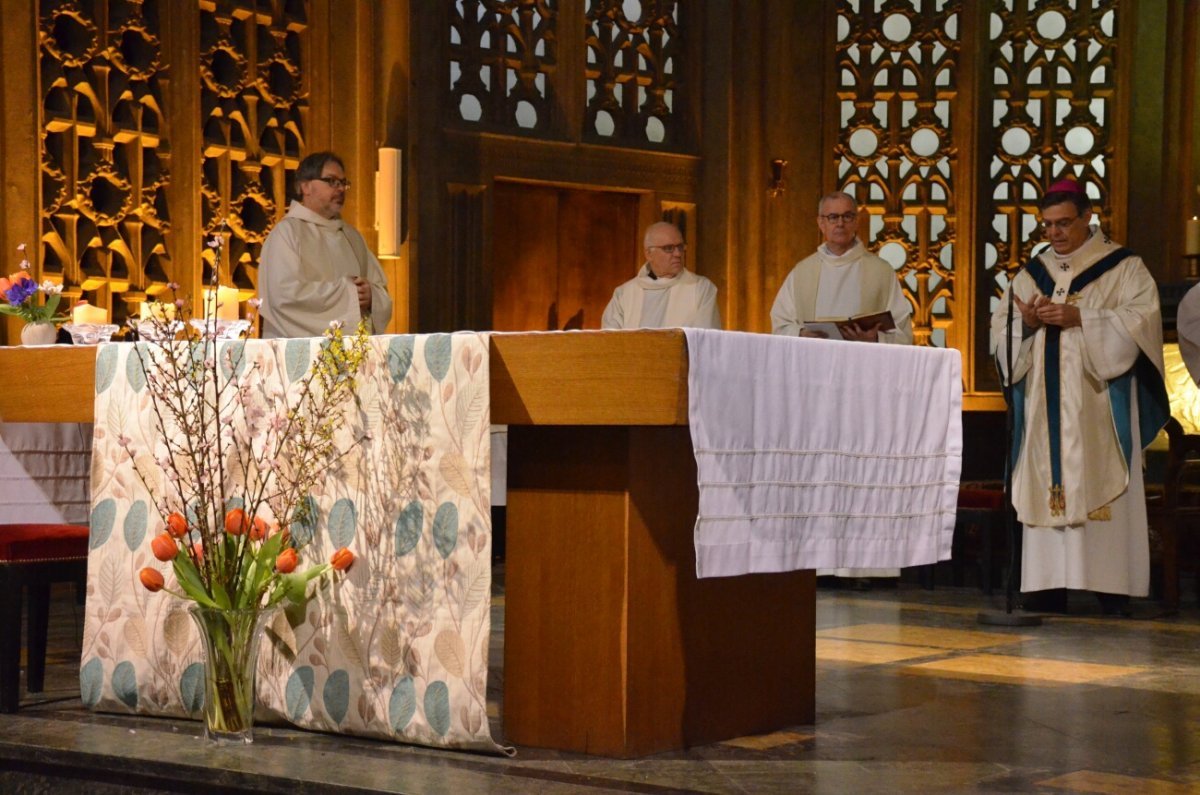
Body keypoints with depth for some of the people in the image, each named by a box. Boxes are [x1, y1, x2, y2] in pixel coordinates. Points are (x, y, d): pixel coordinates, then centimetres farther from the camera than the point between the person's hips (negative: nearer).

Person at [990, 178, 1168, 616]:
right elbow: (999, 330, 13)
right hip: (1046, 409, 4)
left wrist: (1078, 318, -17)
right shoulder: (1031, 274, 16)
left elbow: (1141, 318, -11)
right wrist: (1026, 324, -9)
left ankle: (1112, 593, -8)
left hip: (1099, 407, -4)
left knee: (1101, 493, -9)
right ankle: (1047, 586, -1)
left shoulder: (1123, 268, 3)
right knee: (1046, 492, -1)